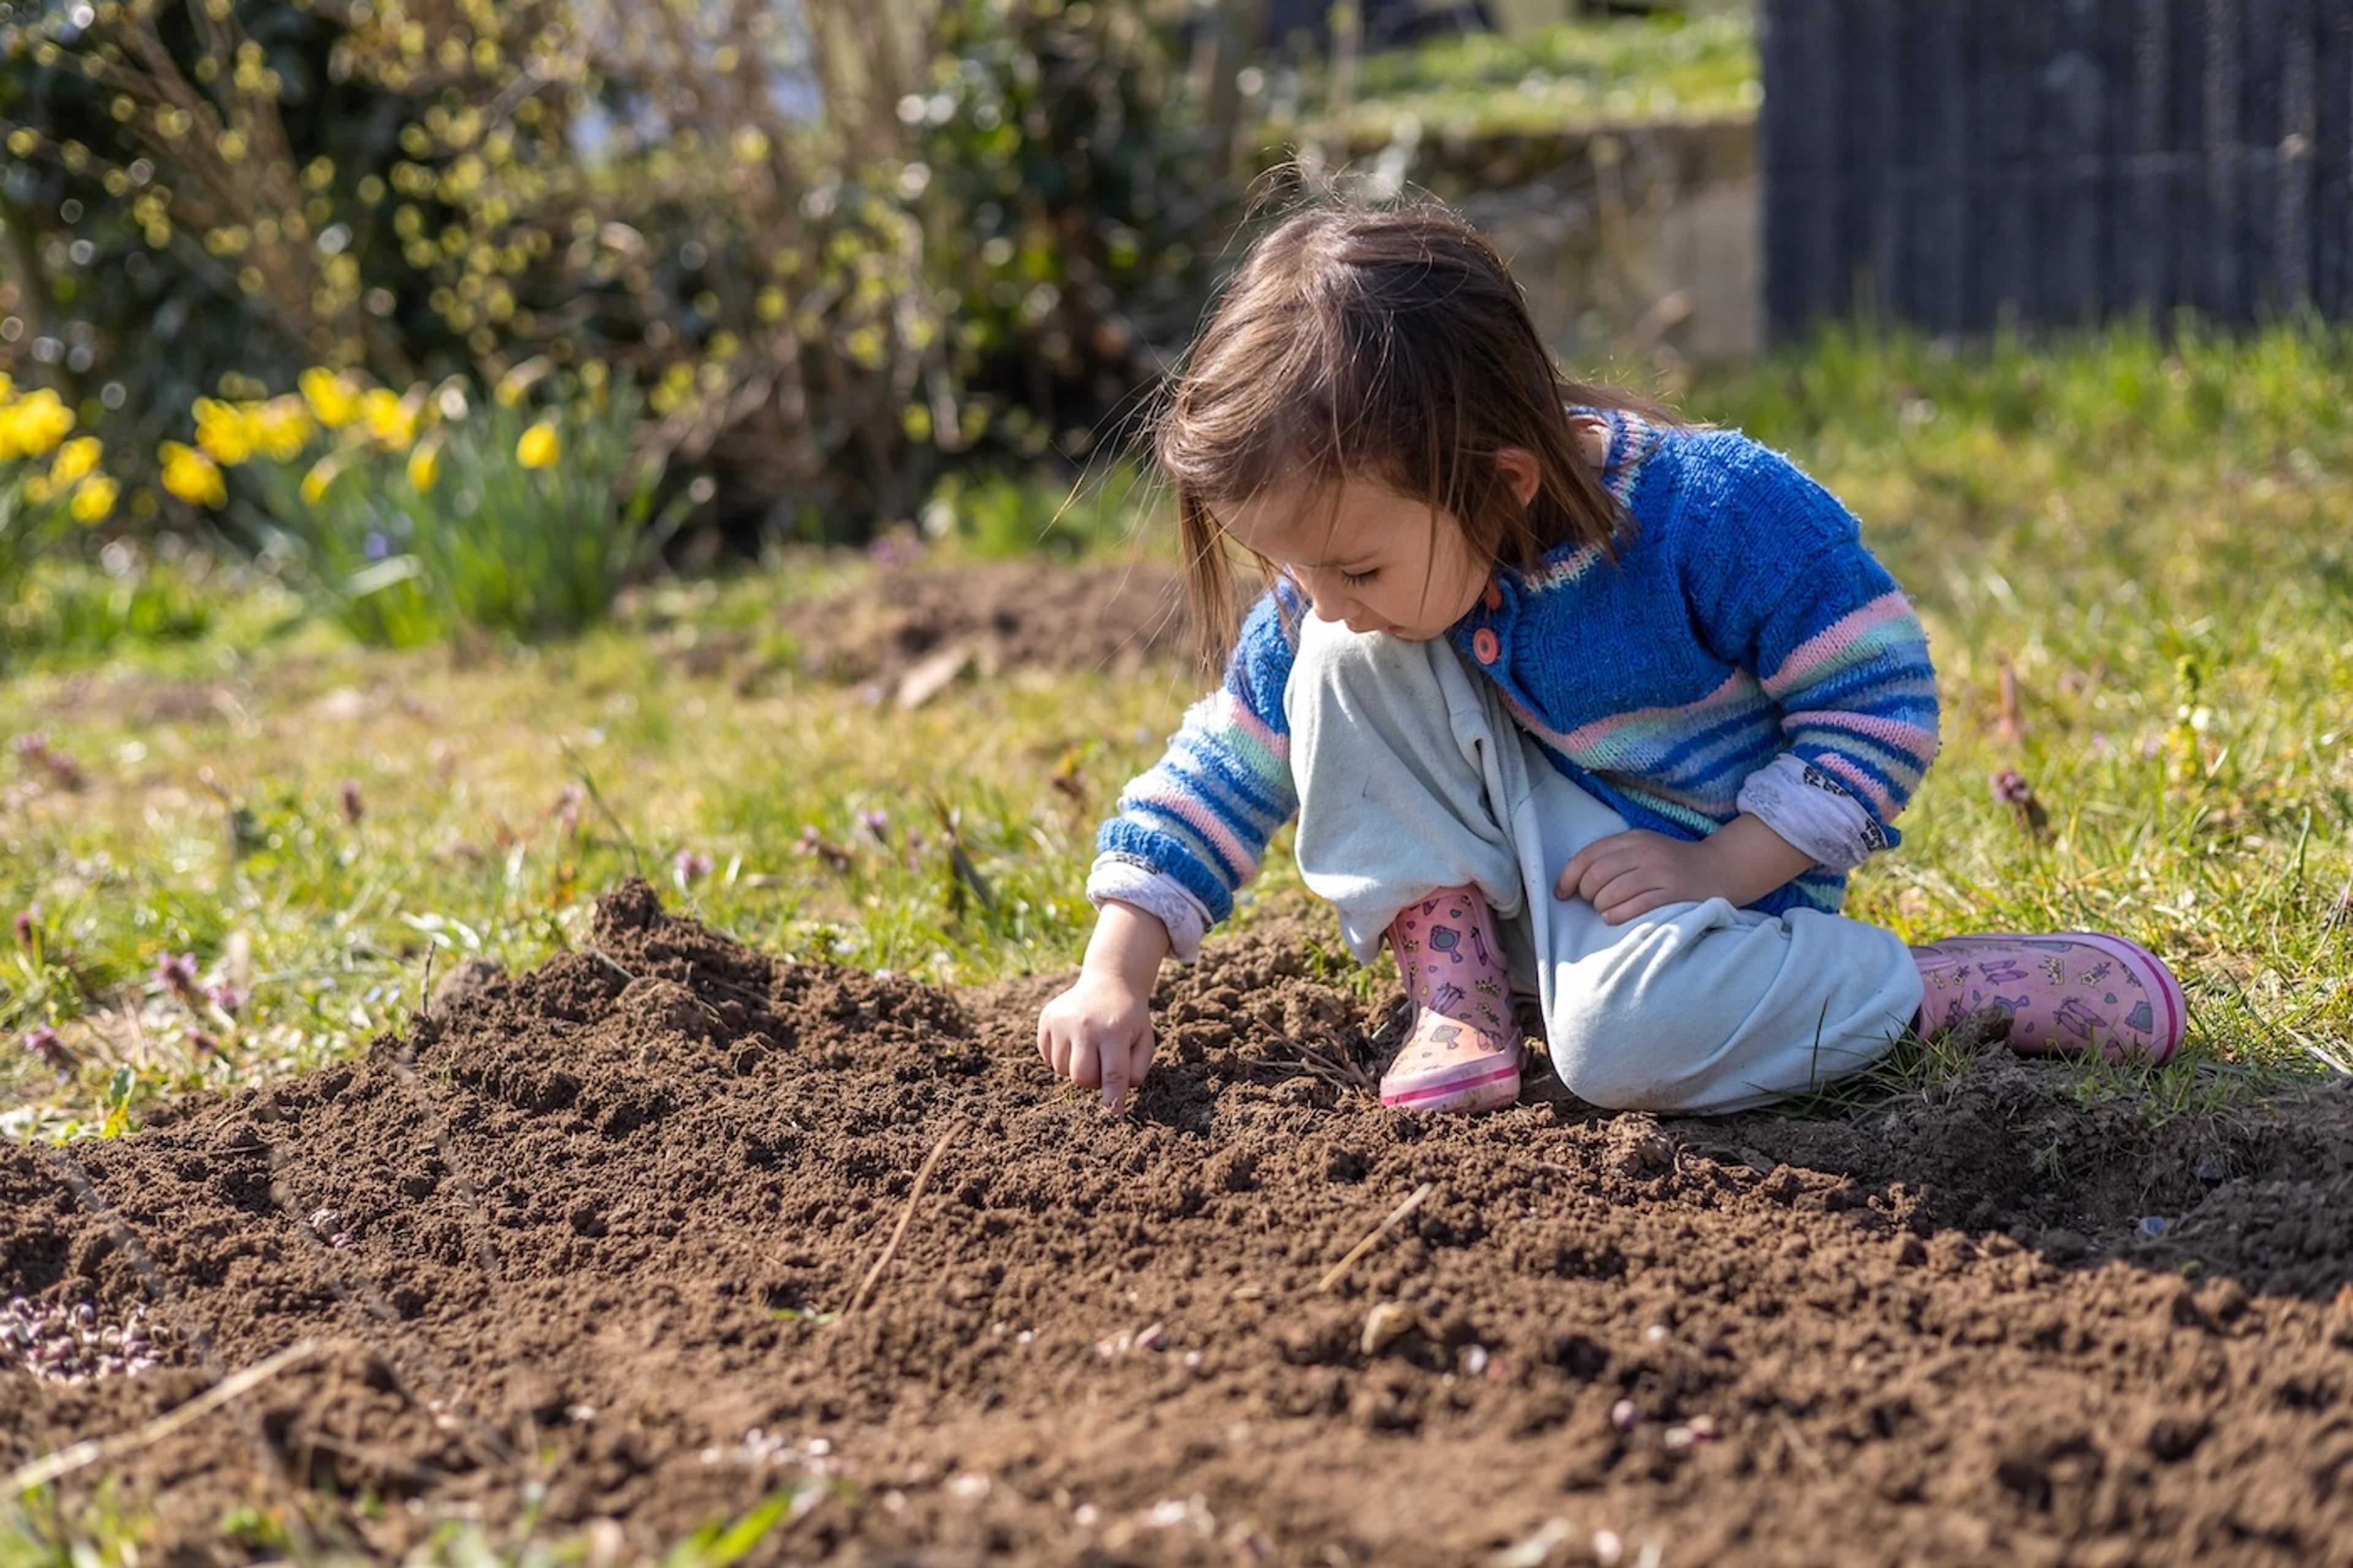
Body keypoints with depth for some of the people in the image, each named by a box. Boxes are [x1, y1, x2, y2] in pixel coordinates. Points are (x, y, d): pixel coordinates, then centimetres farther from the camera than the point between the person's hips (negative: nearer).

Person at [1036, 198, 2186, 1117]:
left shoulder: (1716, 516, -27)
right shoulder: (1342, 601, -11)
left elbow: (1879, 703, -18)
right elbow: (1227, 765, -1)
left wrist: (1714, 870, -25)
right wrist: (1115, 977, -10)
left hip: (1726, 872, -5)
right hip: (1522, 866, 5)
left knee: (1624, 1041, -38)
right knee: (1349, 667, -17)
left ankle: (1980, 988, -16)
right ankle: (1456, 996, -12)